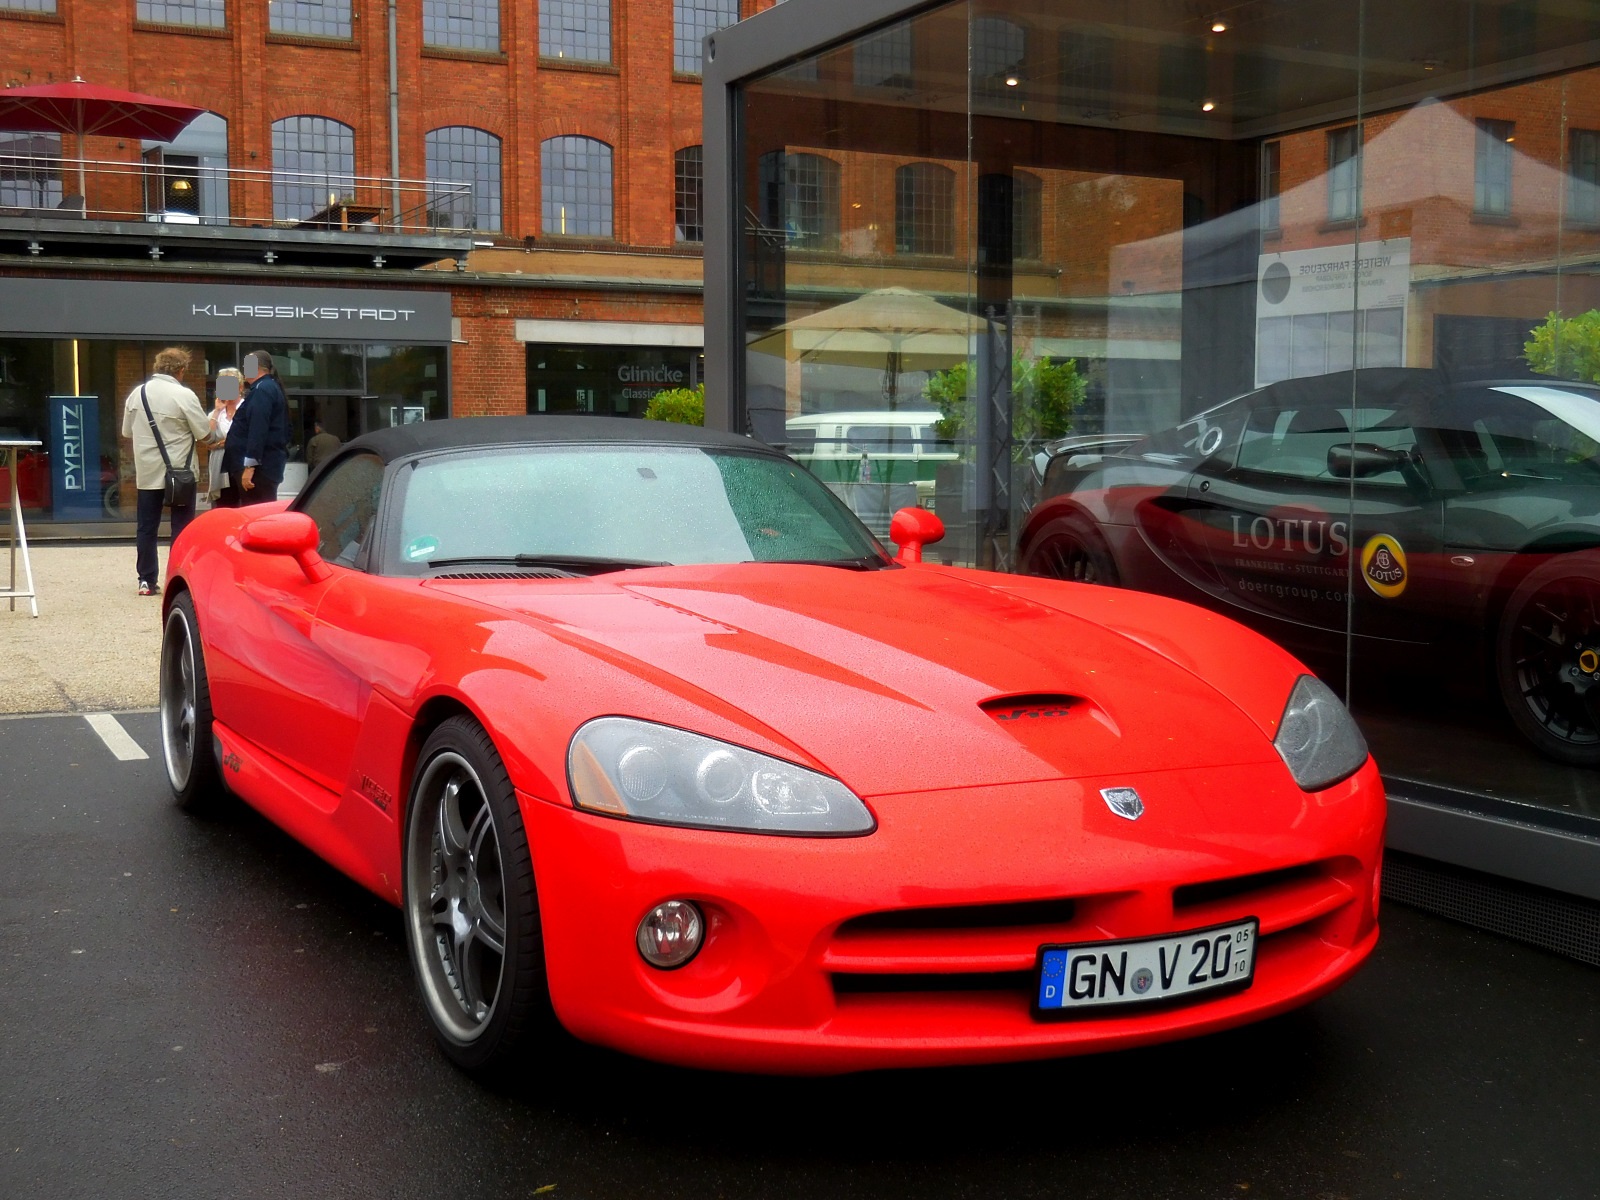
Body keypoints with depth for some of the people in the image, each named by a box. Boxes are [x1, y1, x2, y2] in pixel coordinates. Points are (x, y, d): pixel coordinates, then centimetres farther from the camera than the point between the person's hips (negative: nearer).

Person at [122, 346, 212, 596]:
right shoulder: (184, 396, -12)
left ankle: (146, 581, 10)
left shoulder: (137, 393, 3)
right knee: (182, 528, 3)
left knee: (146, 527, 9)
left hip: (147, 472, 4)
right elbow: (204, 433, -9)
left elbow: (127, 432, 11)